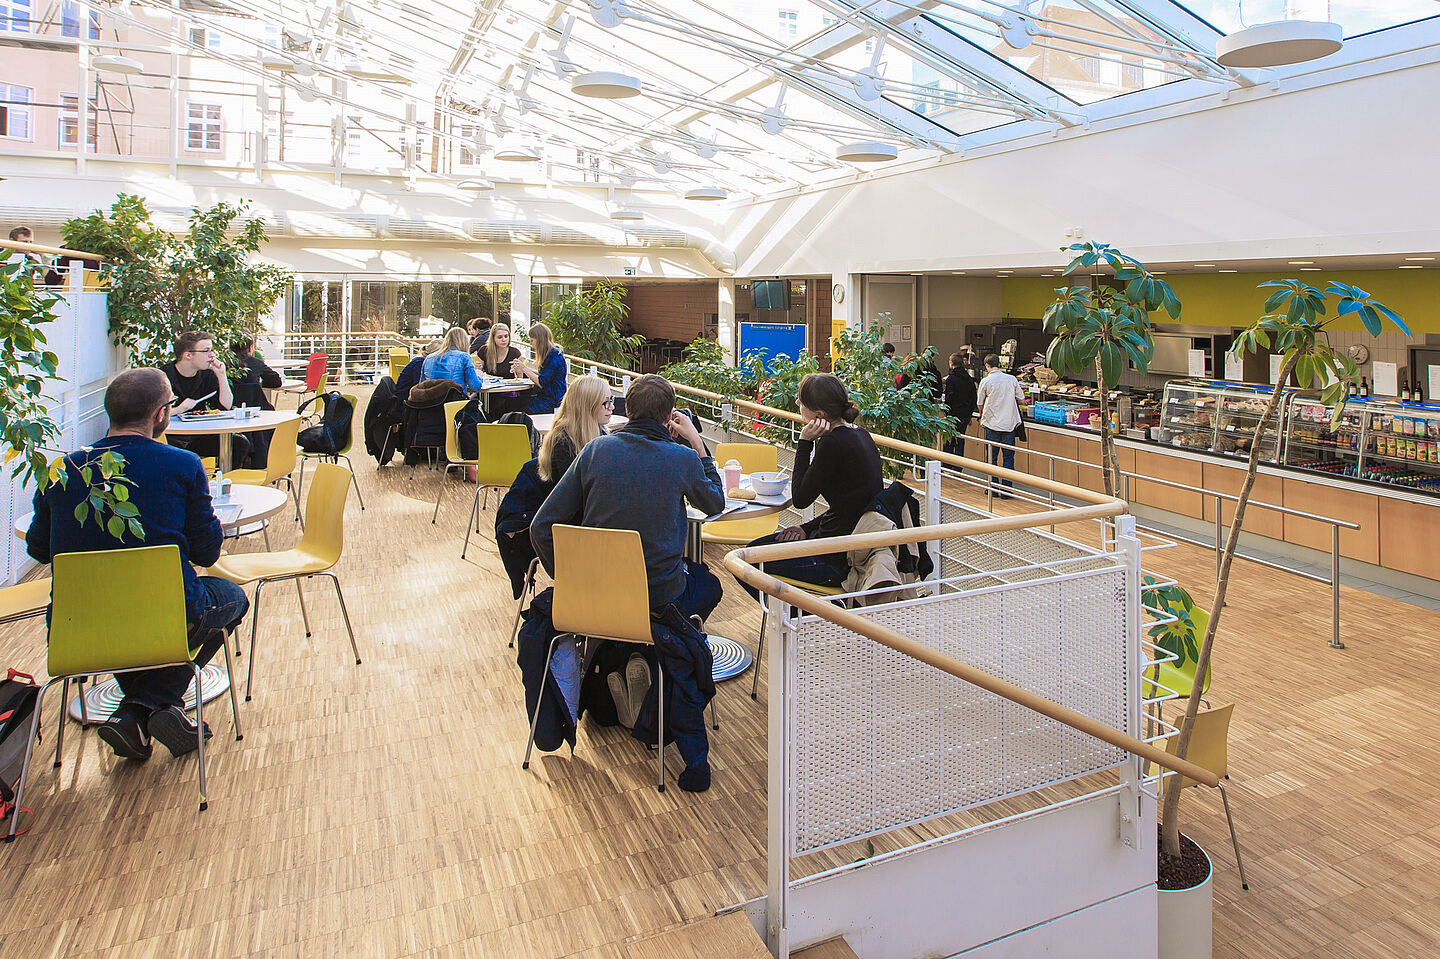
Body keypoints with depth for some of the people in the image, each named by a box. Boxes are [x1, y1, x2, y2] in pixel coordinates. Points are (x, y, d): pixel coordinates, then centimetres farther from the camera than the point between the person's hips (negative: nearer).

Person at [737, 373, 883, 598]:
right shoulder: (859, 434, 6)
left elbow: (800, 499, -14)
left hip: (838, 561, -10)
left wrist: (805, 442, -14)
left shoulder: (833, 442, -23)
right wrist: (807, 528, 11)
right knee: (757, 545, 23)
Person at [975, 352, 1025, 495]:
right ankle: (1006, 490, 4)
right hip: (1009, 423, 1)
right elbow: (1022, 400, 6)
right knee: (1009, 457, 6)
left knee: (991, 457, 9)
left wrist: (983, 414, 25)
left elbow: (979, 404, 3)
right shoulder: (1012, 379, 0)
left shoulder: (985, 381, -6)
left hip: (992, 424, -1)